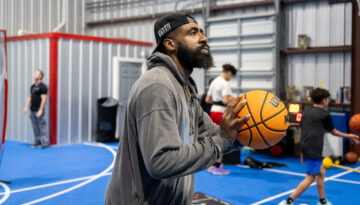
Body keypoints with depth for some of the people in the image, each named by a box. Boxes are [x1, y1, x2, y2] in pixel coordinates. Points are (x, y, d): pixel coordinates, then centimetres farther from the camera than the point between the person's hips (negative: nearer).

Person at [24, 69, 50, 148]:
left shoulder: (43, 87, -10)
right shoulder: (33, 86, 15)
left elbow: (43, 99, -15)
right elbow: (30, 97, 20)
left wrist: (40, 110, -20)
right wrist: (26, 107, 12)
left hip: (39, 110, -8)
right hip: (32, 110, 8)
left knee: (42, 127, -6)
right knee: (35, 127, 12)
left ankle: (45, 142, -2)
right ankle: (38, 142, 19)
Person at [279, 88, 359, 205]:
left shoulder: (306, 111, 15)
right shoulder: (324, 114, -4)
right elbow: (333, 131, 9)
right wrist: (349, 136, 25)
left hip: (305, 147, 8)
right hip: (313, 150, -8)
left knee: (321, 172, 20)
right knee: (310, 178, -5)